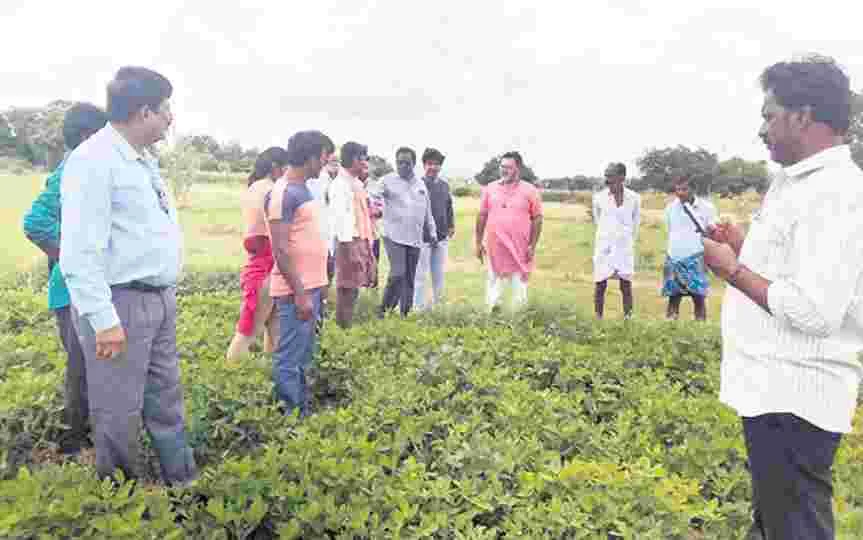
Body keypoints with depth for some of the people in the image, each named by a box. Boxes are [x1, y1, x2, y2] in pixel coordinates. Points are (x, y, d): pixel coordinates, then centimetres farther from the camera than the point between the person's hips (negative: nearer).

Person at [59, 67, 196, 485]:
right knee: (119, 413, 6)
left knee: (166, 400, 18)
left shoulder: (144, 160, 12)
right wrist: (104, 320, -24)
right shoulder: (94, 160, -17)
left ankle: (184, 483, 32)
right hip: (121, 304, -9)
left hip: (159, 298, 9)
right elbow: (80, 251, -21)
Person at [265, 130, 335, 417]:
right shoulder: (284, 193, -16)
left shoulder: (303, 188, 13)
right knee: (289, 360, 0)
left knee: (304, 357, 17)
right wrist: (300, 293, -20)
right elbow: (280, 249, -19)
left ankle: (303, 413, 28)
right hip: (297, 290, -10)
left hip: (311, 286, 10)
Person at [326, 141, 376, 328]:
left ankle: (348, 327, 22)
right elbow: (340, 217, -18)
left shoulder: (358, 183, 17)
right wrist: (348, 247, -21)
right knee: (347, 289, -4)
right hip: (349, 242, -9)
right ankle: (343, 329, 3)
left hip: (362, 240, 9)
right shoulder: (340, 184, -11)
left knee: (354, 288, 13)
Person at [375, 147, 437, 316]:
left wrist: (432, 233, 21)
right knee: (398, 274, -17)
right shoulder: (388, 180, -1)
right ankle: (384, 309, 0)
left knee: (409, 279, 9)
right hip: (394, 236, -5)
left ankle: (405, 313, 20)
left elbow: (427, 212, 21)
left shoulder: (421, 184, 14)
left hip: (414, 239, 5)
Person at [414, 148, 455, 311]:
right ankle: (419, 307, 9)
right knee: (420, 274, 1)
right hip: (422, 236, -6)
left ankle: (437, 303, 27)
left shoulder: (444, 185, 11)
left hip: (441, 236, 6)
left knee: (439, 273, 15)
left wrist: (451, 225, 11)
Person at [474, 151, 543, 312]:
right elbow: (482, 216, 9)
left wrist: (532, 245, -7)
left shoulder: (530, 190, -2)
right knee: (493, 284, 9)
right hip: (495, 247, 2)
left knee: (519, 285, 6)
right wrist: (479, 242, 6)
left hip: (520, 248, -2)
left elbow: (537, 218, -2)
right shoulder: (490, 189, 5)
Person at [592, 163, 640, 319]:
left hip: (625, 247, 0)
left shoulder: (634, 198, -3)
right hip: (604, 247, 0)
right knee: (600, 284, 1)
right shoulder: (599, 198, -3)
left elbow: (636, 224, 10)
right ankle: (598, 319, 9)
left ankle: (628, 318, 11)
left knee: (626, 285, 4)